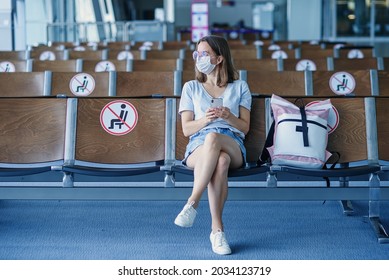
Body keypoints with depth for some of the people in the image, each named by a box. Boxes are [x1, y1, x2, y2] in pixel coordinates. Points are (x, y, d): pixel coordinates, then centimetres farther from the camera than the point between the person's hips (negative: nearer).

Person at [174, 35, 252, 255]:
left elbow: (245, 127, 11)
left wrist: (229, 117, -12)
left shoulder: (240, 87, 19)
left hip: (233, 146, 0)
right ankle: (218, 229, -43)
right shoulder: (191, 87, 20)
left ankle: (192, 203, -41)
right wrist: (206, 118, -11)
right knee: (220, 161, -41)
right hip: (198, 148, 0)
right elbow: (187, 129, 11)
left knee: (213, 138, -42)